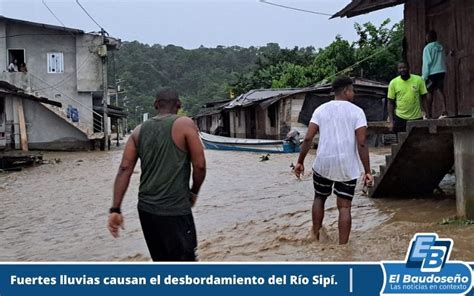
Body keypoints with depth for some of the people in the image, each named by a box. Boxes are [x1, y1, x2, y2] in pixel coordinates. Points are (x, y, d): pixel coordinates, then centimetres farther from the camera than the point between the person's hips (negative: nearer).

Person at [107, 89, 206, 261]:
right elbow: (200, 165, -8)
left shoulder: (139, 131, 10)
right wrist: (193, 192, 11)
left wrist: (115, 209, 1)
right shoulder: (185, 124, -4)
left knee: (161, 262, 21)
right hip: (174, 210, -6)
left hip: (146, 209, 6)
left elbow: (124, 169, 3)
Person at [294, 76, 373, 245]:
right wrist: (367, 171, -6)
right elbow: (361, 144, -10)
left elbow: (308, 138, -2)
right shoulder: (356, 111, -2)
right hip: (347, 167, -2)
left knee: (319, 198, 22)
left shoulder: (321, 109, 5)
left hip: (323, 163, 2)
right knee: (344, 206, 5)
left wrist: (300, 162, 7)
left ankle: (316, 240, 25)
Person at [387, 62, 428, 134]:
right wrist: (391, 121, -6)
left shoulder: (418, 80, -4)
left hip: (417, 118, 0)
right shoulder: (393, 82, -3)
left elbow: (423, 99, 2)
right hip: (400, 118, 0)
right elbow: (390, 103, 0)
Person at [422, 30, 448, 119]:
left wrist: (424, 76, -8)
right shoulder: (441, 47, 11)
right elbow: (443, 61, 12)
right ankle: (444, 111, -10)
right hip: (441, 71, 5)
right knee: (440, 91, 2)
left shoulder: (427, 48, -6)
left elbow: (426, 63, -10)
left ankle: (429, 115, 4)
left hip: (432, 73, -5)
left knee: (430, 93, 2)